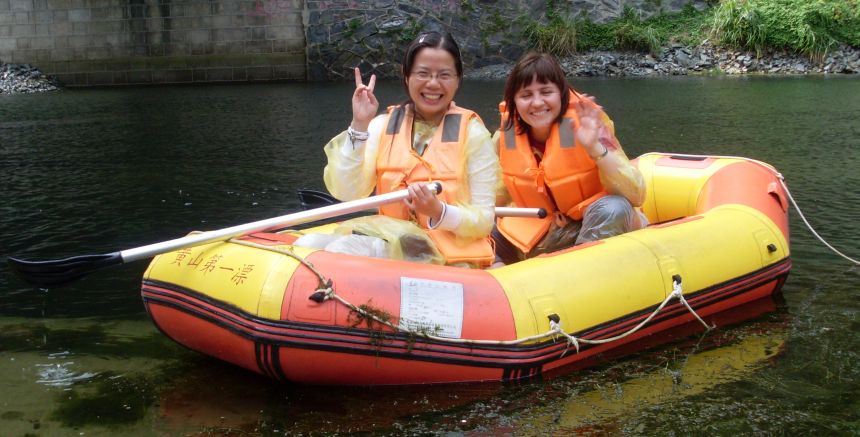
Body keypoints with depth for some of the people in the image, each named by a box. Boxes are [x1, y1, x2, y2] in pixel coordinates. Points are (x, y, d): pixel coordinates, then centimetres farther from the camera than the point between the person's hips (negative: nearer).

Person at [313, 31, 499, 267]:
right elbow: (345, 192, -6)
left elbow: (484, 221, -5)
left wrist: (438, 212, -23)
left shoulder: (472, 132, -2)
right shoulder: (384, 126, 7)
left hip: (455, 262, -3)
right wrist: (359, 126, -12)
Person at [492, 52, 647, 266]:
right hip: (534, 236, 4)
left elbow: (636, 195, -27)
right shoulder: (506, 136, -6)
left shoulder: (585, 124, -18)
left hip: (600, 231, -3)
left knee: (612, 208, -34)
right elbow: (498, 196, 10)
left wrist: (595, 148, -38)